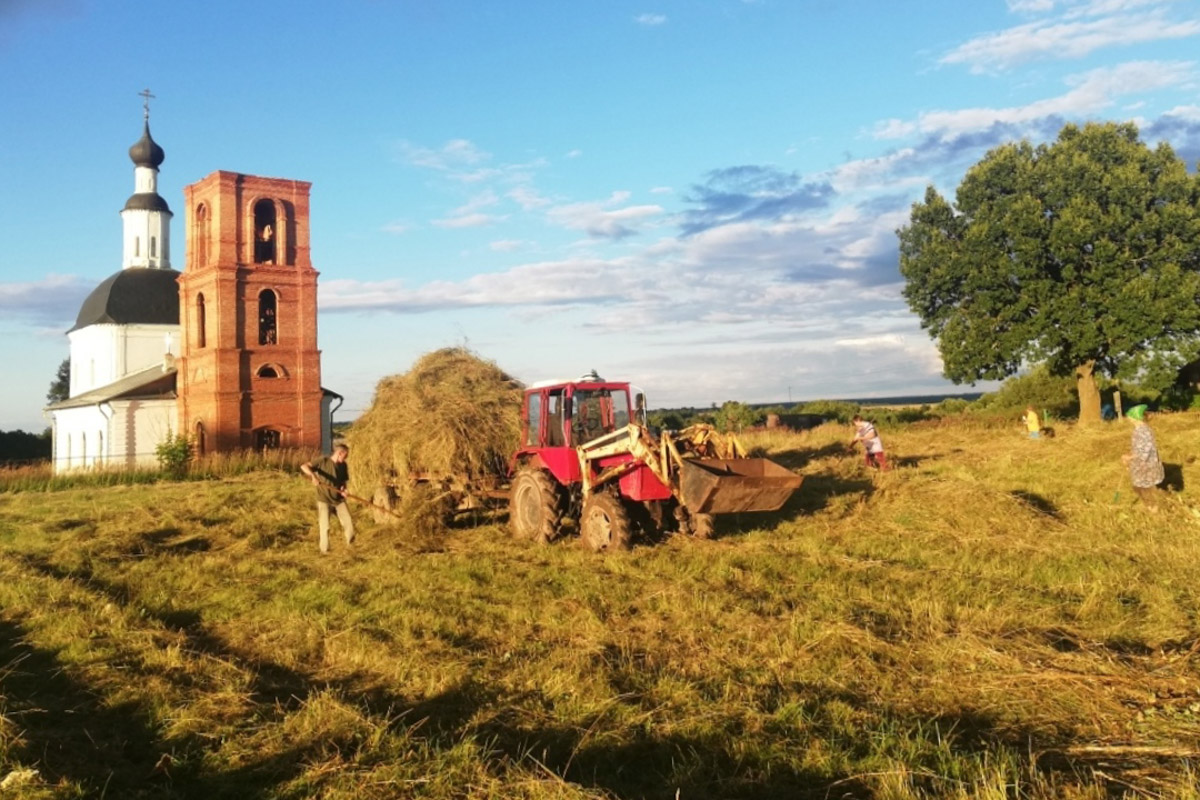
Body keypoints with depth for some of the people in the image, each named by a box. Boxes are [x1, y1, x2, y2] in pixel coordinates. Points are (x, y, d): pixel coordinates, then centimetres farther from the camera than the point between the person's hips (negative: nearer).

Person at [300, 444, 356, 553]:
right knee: (325, 526, -4)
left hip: (339, 499, 4)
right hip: (324, 499, -4)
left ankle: (350, 543, 29)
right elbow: (304, 466, -20)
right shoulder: (323, 461, -12)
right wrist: (313, 476, -38)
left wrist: (343, 488, -9)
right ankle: (324, 549, 17)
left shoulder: (343, 465, 4)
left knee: (349, 522, 2)